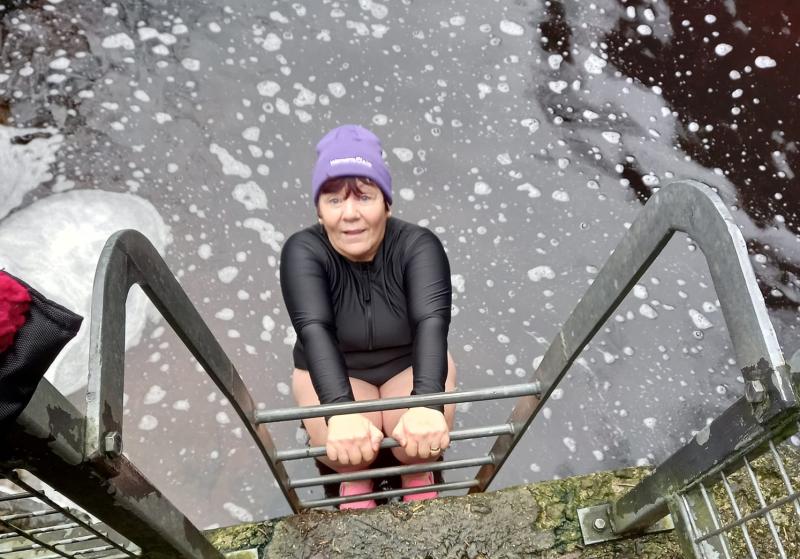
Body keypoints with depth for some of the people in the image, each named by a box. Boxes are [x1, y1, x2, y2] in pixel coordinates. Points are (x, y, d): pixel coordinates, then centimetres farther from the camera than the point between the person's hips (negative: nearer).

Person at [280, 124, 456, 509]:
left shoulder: (418, 245, -25)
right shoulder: (303, 252, -25)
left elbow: (432, 321, -39)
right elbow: (314, 330, -38)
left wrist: (427, 403, -56)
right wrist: (340, 412, -55)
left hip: (410, 363, 0)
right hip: (334, 371, 0)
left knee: (422, 437, -27)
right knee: (342, 447, -28)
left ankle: (417, 473, 8)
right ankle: (355, 478, 7)